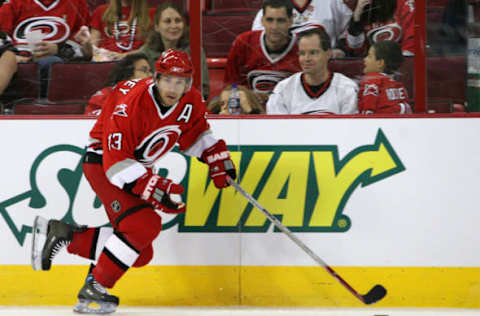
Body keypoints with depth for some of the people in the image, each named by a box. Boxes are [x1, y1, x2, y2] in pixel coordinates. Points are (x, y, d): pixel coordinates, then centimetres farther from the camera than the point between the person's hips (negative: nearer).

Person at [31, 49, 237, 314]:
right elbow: (117, 163, -31)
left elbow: (195, 134, 13)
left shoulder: (191, 101, -9)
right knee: (143, 224, -28)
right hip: (102, 160, -8)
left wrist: (217, 158, 0)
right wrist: (154, 188, -37)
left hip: (139, 166, 8)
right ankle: (94, 289, -17)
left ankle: (61, 234, 14)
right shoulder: (132, 103, -31)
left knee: (140, 254, 4)